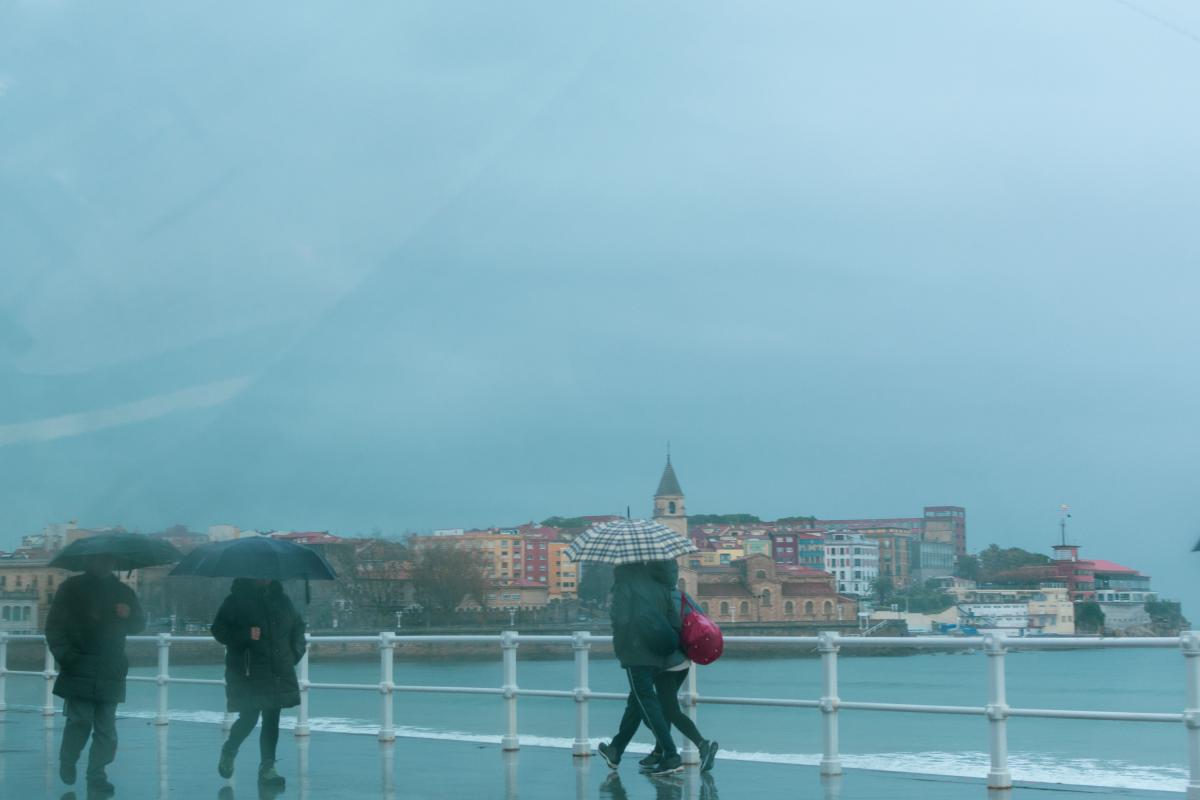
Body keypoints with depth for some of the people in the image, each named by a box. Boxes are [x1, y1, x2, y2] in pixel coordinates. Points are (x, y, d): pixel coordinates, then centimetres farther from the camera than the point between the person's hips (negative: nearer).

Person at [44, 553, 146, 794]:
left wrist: (128, 615, -4)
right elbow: (54, 625, 2)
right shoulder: (72, 588, 5)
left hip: (110, 673, 3)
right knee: (81, 720, -11)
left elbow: (139, 624, 19)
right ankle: (67, 762, 15)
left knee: (106, 727, -2)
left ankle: (96, 776, 6)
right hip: (79, 670, -3)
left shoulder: (123, 592, 14)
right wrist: (65, 655, -11)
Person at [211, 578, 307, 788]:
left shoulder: (281, 600, 11)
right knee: (249, 719, -4)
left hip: (279, 674, 4)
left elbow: (298, 626, 24)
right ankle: (229, 751, 25)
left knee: (272, 721, 2)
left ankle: (267, 767, 9)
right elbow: (219, 629, -5)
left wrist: (296, 652, 10)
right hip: (248, 674, -4)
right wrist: (245, 635, -20)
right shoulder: (236, 601, -3)